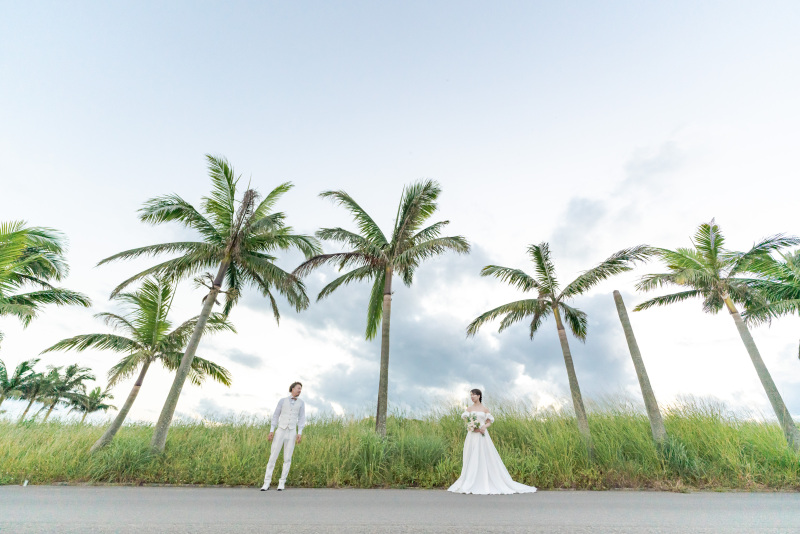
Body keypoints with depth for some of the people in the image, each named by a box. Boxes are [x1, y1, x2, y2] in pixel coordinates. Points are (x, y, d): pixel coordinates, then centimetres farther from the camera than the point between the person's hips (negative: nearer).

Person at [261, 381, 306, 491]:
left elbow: (301, 419, 1)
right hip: (280, 432, 0)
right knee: (273, 457, -2)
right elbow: (275, 417, 4)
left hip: (291, 433, 0)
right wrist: (271, 431, -6)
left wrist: (300, 434, -12)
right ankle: (266, 483, 9)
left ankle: (282, 483, 12)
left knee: (287, 459, -1)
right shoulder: (282, 400, 3)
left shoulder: (301, 403, 5)